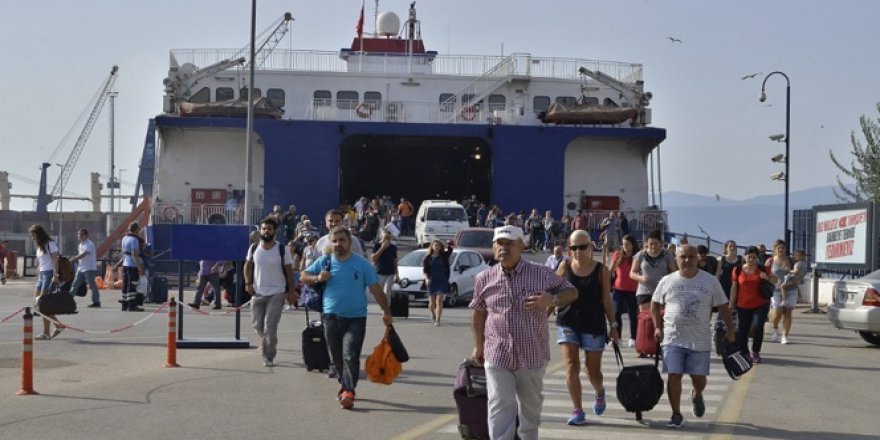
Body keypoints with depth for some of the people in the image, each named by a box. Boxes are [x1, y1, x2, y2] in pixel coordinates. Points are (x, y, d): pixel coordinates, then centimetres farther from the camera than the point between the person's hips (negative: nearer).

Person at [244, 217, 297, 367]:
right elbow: (248, 265, 13)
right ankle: (265, 340, 44)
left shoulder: (283, 249, -5)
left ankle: (269, 357, -5)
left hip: (276, 294, -4)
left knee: (270, 326, -11)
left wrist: (291, 290, -3)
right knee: (257, 324, 12)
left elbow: (289, 270, 0)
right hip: (258, 293, 4)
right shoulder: (253, 249, 3)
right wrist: (248, 282, -2)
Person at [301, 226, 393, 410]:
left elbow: (376, 289, 2)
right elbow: (304, 276, 14)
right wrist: (318, 278, -7)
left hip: (355, 318, -3)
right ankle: (345, 385, 29)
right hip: (331, 317, 3)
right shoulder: (324, 262, 6)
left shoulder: (362, 264, 0)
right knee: (336, 357, 10)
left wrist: (386, 312, -1)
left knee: (350, 355, -16)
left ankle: (348, 391, -18)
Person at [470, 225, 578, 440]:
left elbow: (571, 292, 4)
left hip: (532, 356, 0)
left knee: (531, 407, 17)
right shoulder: (484, 279, 0)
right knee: (500, 407, -9)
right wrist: (478, 346, 17)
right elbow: (479, 312, 14)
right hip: (497, 356, 0)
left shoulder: (541, 274, -5)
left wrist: (551, 300, -17)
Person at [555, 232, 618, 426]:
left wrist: (613, 326, 2)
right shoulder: (564, 267, 0)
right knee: (571, 367, -10)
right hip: (568, 323, 1)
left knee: (593, 370, 9)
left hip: (593, 325, -1)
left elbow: (606, 300, 2)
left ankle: (599, 393, 44)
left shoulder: (601, 270, -2)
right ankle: (578, 412, -3)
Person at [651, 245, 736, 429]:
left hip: (700, 341, 0)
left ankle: (697, 396, 41)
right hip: (673, 339, 0)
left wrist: (730, 330, 1)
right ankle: (676, 415, 8)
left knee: (699, 378, 6)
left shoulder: (710, 281, -2)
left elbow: (723, 307, 4)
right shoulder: (667, 281, 0)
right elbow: (655, 304, 12)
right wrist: (657, 327, 4)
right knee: (673, 376, -5)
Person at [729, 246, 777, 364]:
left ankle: (755, 353, 2)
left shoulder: (762, 269, 2)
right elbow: (734, 288, 6)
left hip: (760, 305, -1)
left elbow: (775, 280, 13)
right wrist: (731, 304, 5)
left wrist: (767, 278, -10)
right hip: (743, 306, 1)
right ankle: (744, 353, 18)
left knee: (757, 327, -15)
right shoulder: (738, 270, 1)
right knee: (742, 330, 0)